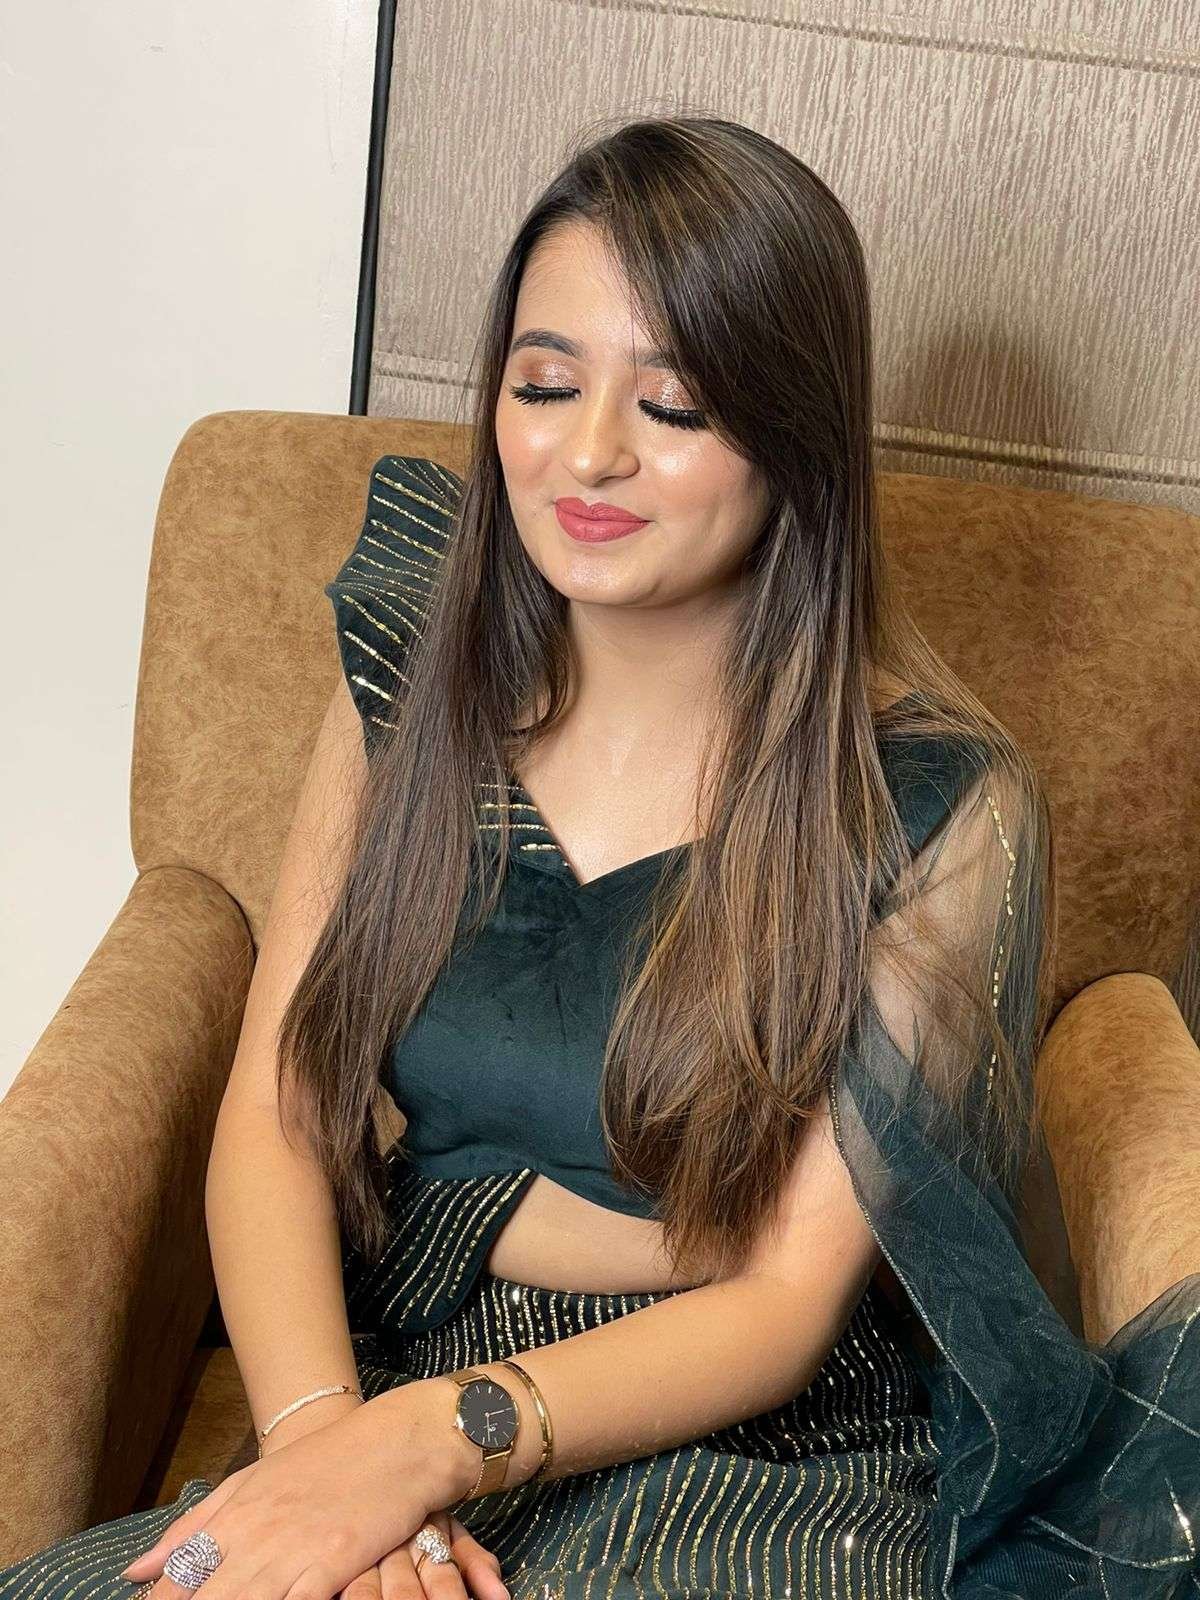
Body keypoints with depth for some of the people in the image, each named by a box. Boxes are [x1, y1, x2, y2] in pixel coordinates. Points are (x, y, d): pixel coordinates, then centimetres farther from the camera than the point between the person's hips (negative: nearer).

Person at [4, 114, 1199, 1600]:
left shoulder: (940, 807, -10)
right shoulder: (412, 687, 2)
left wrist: (434, 1435, -25)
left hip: (766, 1475, -2)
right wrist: (321, 1429, -20)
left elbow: (791, 1297, -11)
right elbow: (274, 1113, -2)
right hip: (391, 1381, 3)